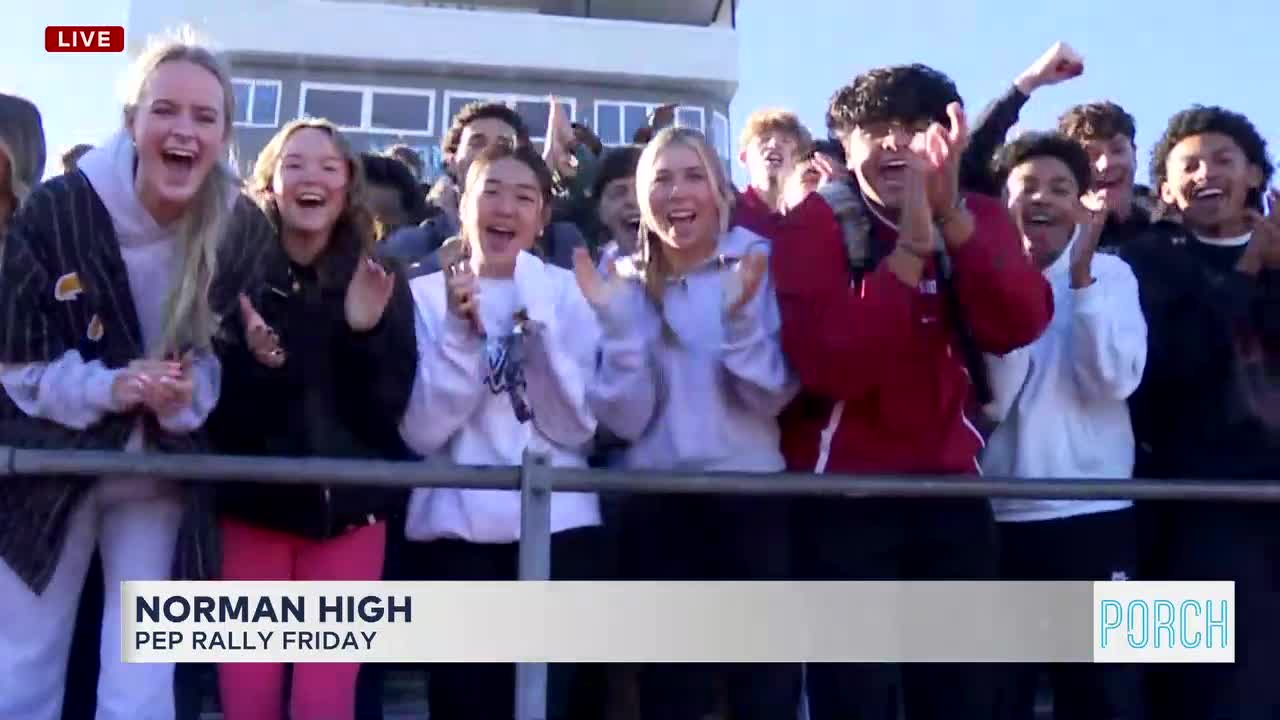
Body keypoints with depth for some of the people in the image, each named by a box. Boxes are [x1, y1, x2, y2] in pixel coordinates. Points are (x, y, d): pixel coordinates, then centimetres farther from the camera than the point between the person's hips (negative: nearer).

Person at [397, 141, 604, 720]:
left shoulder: (566, 293, 5)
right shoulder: (427, 294, 3)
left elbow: (577, 427, -6)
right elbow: (422, 433, -7)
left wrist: (541, 326, -16)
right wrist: (462, 333, -17)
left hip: (559, 527, 1)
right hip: (456, 529, 0)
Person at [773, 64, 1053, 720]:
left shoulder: (979, 217, 5)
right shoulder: (815, 222, -7)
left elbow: (1019, 326, -14)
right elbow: (827, 367, -21)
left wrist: (952, 215, -24)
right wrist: (910, 248, -25)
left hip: (952, 486, 4)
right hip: (843, 493, -3)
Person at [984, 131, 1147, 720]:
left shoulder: (1112, 274, 5)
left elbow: (1115, 382, -11)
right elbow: (993, 398, -12)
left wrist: (1081, 275, -15)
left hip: (1096, 514, 1)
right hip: (999, 515, 0)